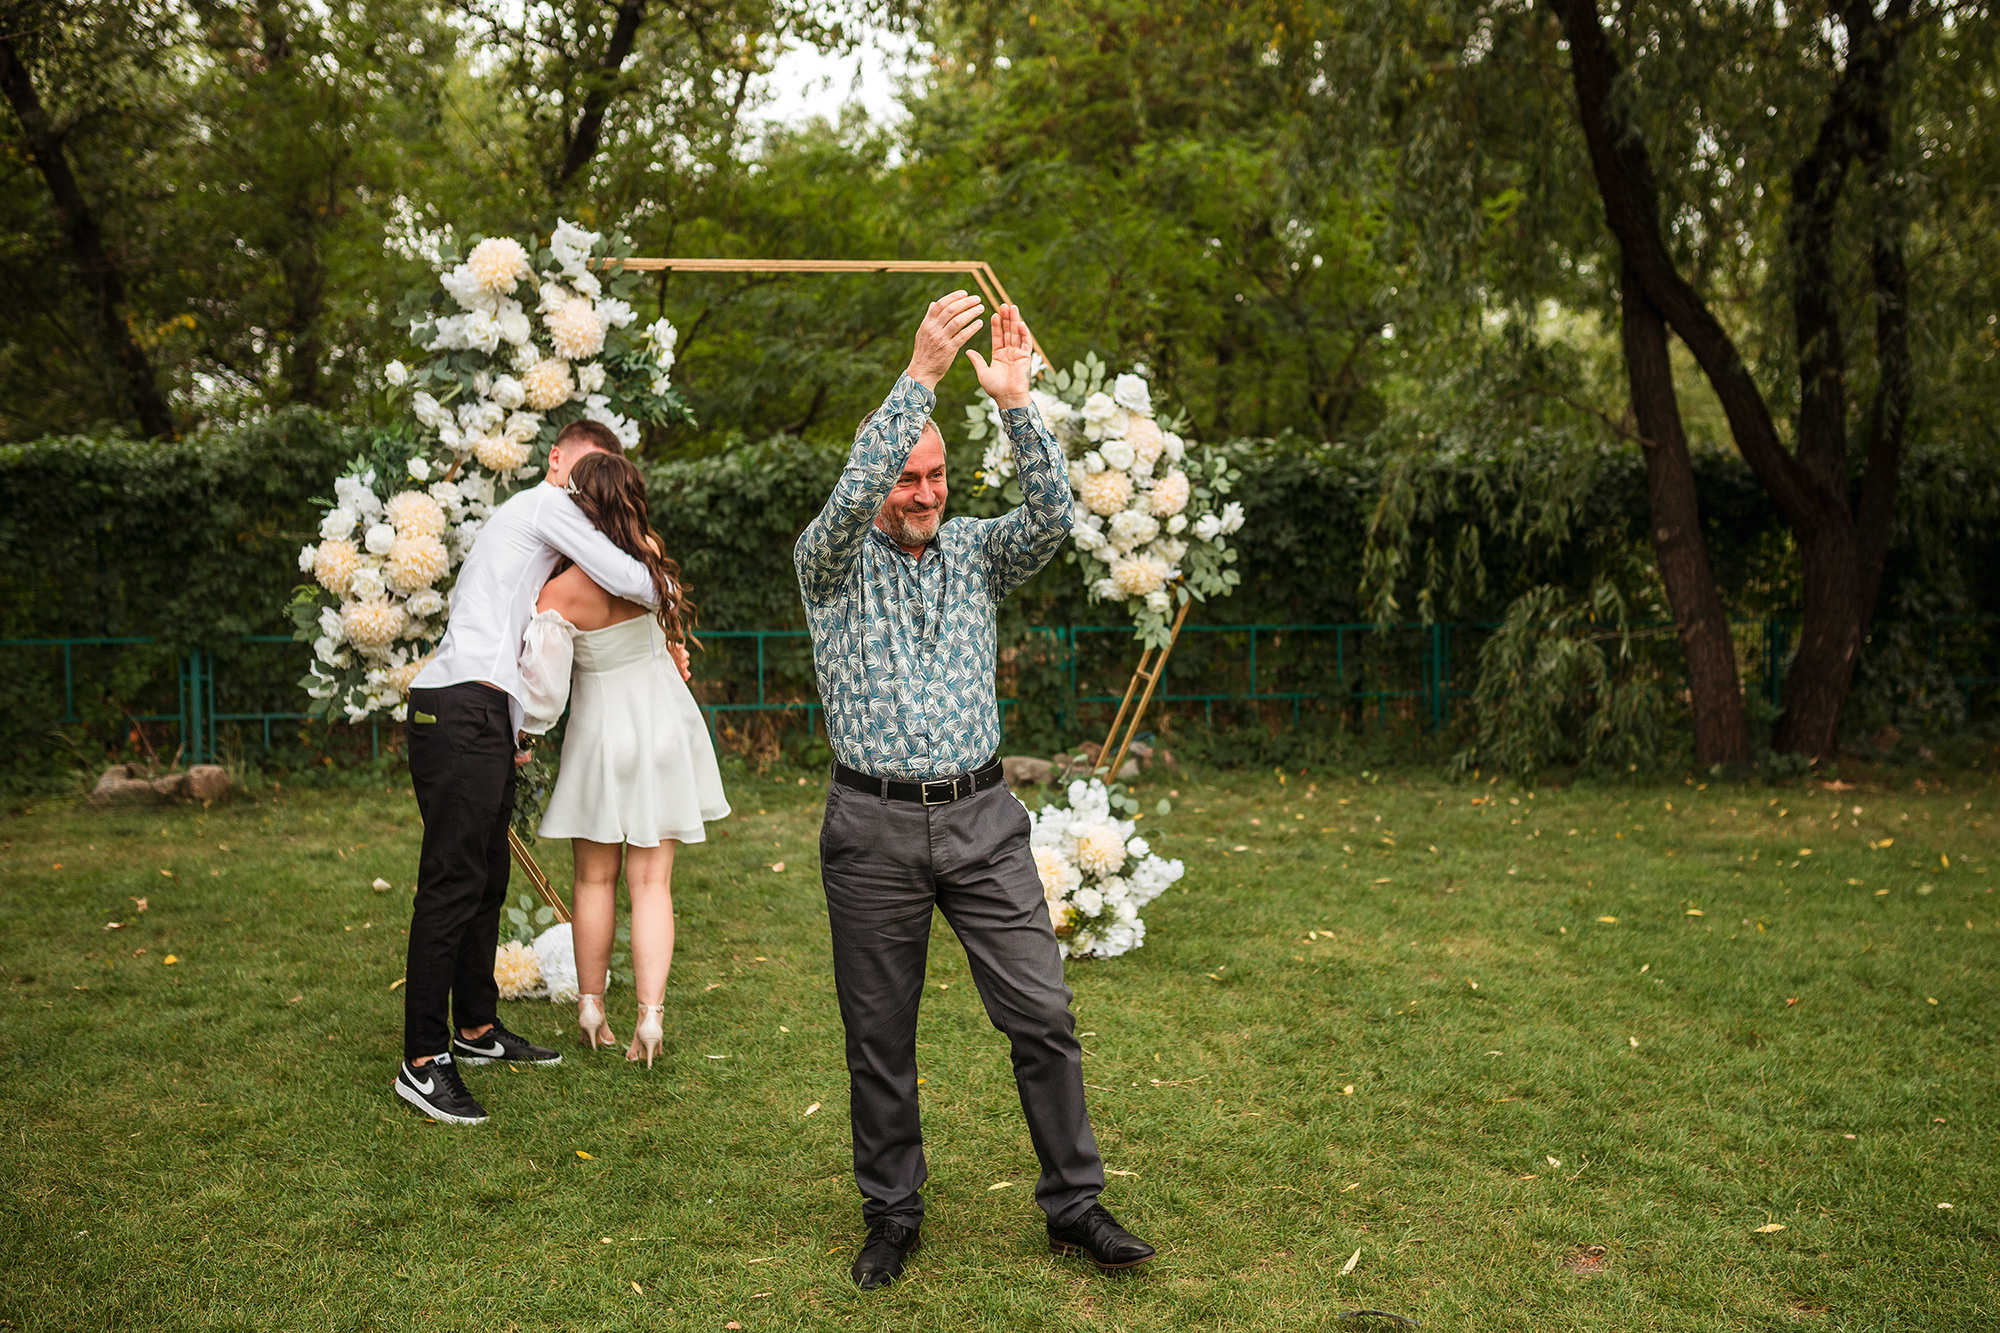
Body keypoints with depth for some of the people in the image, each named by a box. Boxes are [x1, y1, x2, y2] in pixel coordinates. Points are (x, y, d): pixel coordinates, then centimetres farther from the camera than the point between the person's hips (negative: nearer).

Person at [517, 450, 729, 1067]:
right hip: (663, 721, 3)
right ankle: (650, 1015, 0)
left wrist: (515, 737, 0)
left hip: (602, 732, -3)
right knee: (651, 880, 6)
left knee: (595, 878, 15)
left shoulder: (560, 594, -22)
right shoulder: (652, 556, -10)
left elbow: (543, 688, -17)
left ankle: (591, 1009, 23)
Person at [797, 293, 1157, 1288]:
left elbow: (1051, 515, -9)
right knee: (879, 1037, 8)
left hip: (982, 819, 2)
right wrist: (921, 373, -28)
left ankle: (1075, 1207, 14)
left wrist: (1014, 399, -20)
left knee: (1043, 1017, 0)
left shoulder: (974, 552, 10)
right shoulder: (833, 564, 1)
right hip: (873, 829, -2)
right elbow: (850, 497, -20)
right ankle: (892, 1216, 24)